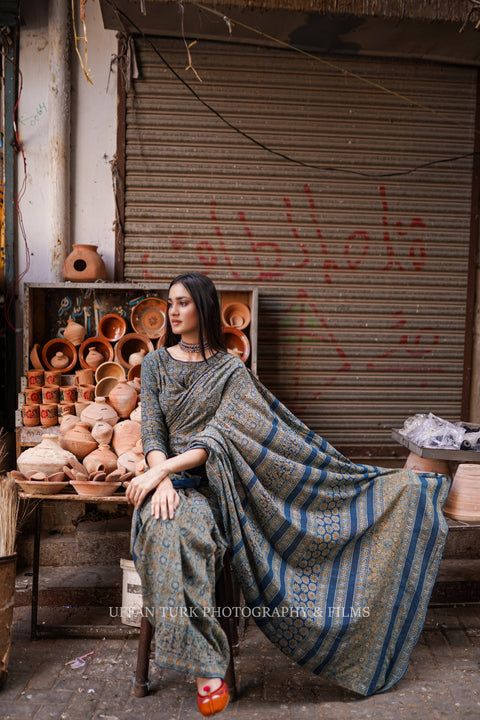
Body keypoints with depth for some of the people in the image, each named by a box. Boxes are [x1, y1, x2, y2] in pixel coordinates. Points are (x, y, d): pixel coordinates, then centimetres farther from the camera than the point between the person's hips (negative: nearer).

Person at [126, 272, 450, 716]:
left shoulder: (230, 370, 3)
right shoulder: (155, 364, 11)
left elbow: (222, 435, -9)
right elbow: (152, 431, 1)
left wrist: (164, 469, -21)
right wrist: (161, 479, -19)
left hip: (211, 482, -2)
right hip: (166, 476, 2)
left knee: (187, 526, -35)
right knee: (170, 527, -33)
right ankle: (204, 667, -26)